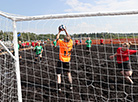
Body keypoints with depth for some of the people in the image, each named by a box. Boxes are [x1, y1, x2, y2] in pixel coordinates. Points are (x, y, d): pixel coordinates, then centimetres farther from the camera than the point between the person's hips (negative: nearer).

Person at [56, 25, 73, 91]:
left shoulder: (62, 43, -14)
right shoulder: (70, 43, -5)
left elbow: (57, 38, 5)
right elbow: (69, 37, 15)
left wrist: (59, 32, 16)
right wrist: (65, 31, 20)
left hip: (61, 61, -4)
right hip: (67, 61, 4)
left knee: (59, 75, 2)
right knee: (68, 73, 20)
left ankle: (59, 87, -1)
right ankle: (71, 86, 23)